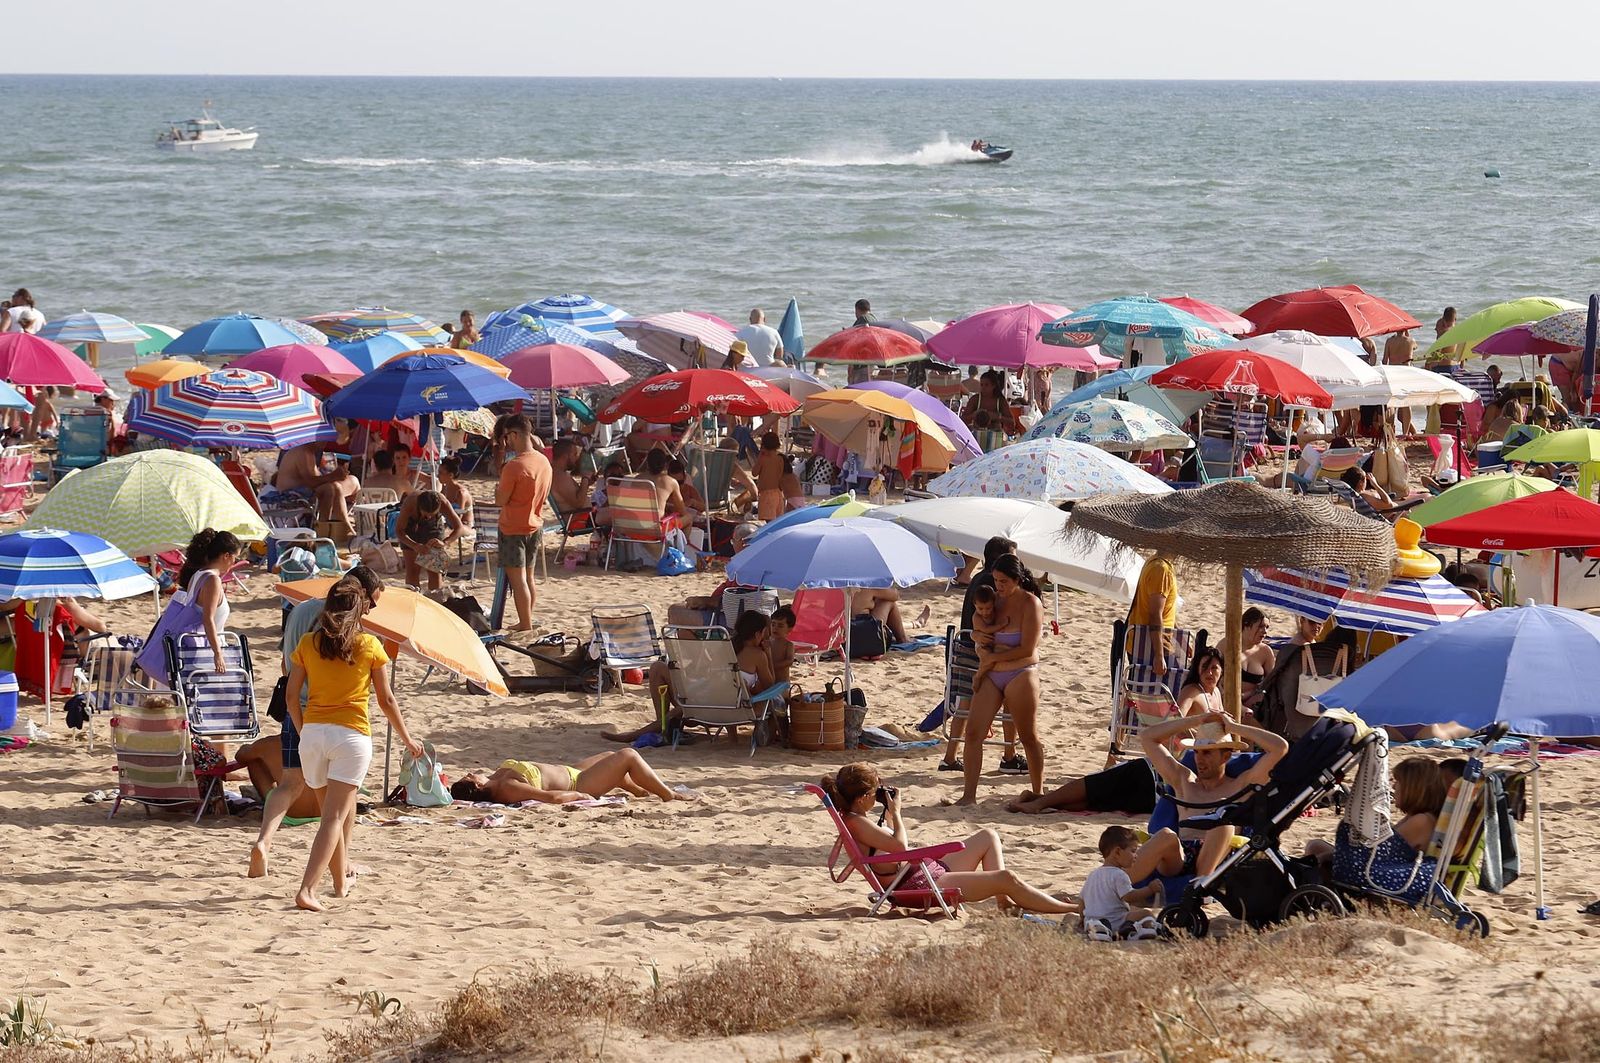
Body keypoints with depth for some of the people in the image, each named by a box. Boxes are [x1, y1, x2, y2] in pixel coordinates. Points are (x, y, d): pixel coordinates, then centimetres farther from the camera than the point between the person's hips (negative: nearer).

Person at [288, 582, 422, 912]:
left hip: (313, 733, 3)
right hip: (351, 735, -3)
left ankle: (341, 881, 32)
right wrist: (407, 739, 18)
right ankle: (307, 890, -20)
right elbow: (386, 700, 5)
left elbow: (291, 695, 5)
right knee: (335, 817, -7)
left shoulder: (308, 644, 5)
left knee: (336, 811, 20)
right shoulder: (369, 646, 0)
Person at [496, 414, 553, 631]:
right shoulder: (544, 462, 3)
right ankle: (526, 623, 25)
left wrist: (501, 480, -2)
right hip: (535, 524, 8)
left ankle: (526, 626, -4)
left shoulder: (514, 466, -22)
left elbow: (500, 500, -18)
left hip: (513, 528, -8)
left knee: (517, 579, -4)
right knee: (528, 576, 17)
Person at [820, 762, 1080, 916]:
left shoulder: (855, 820, 12)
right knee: (1006, 878, -15)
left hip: (931, 871, 12)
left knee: (988, 836, 20)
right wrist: (895, 813, -12)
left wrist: (890, 814, 12)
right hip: (921, 886, -12)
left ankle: (1005, 901, 11)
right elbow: (900, 846, -25)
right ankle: (1070, 909, -4)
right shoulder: (856, 823, -19)